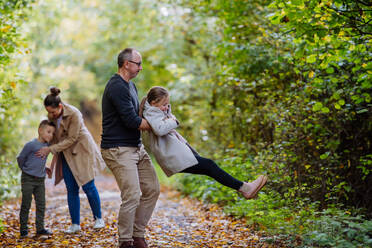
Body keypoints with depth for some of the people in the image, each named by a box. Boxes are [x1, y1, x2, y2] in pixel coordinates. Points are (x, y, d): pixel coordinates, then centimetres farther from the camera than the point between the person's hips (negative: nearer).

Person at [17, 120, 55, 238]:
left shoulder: (47, 146, 4)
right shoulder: (31, 145, -17)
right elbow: (20, 158, -5)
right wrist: (25, 170, 6)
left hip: (40, 180, 6)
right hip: (28, 179, -6)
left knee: (41, 204, 5)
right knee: (26, 205, 1)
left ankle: (40, 228, 12)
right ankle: (23, 229, 9)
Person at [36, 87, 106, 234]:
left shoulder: (74, 114, -25)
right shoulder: (52, 115, -4)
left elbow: (71, 139, -22)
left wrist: (51, 149, -23)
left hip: (81, 151, -5)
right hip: (66, 154, 6)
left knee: (88, 186, -3)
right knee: (71, 189, 2)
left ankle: (98, 218, 17)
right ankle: (75, 224, 8)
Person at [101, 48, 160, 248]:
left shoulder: (130, 85, 17)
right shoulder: (117, 87, -16)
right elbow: (131, 121, -21)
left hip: (137, 148, 10)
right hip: (118, 149, -10)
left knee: (152, 189, 8)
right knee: (132, 196, -13)